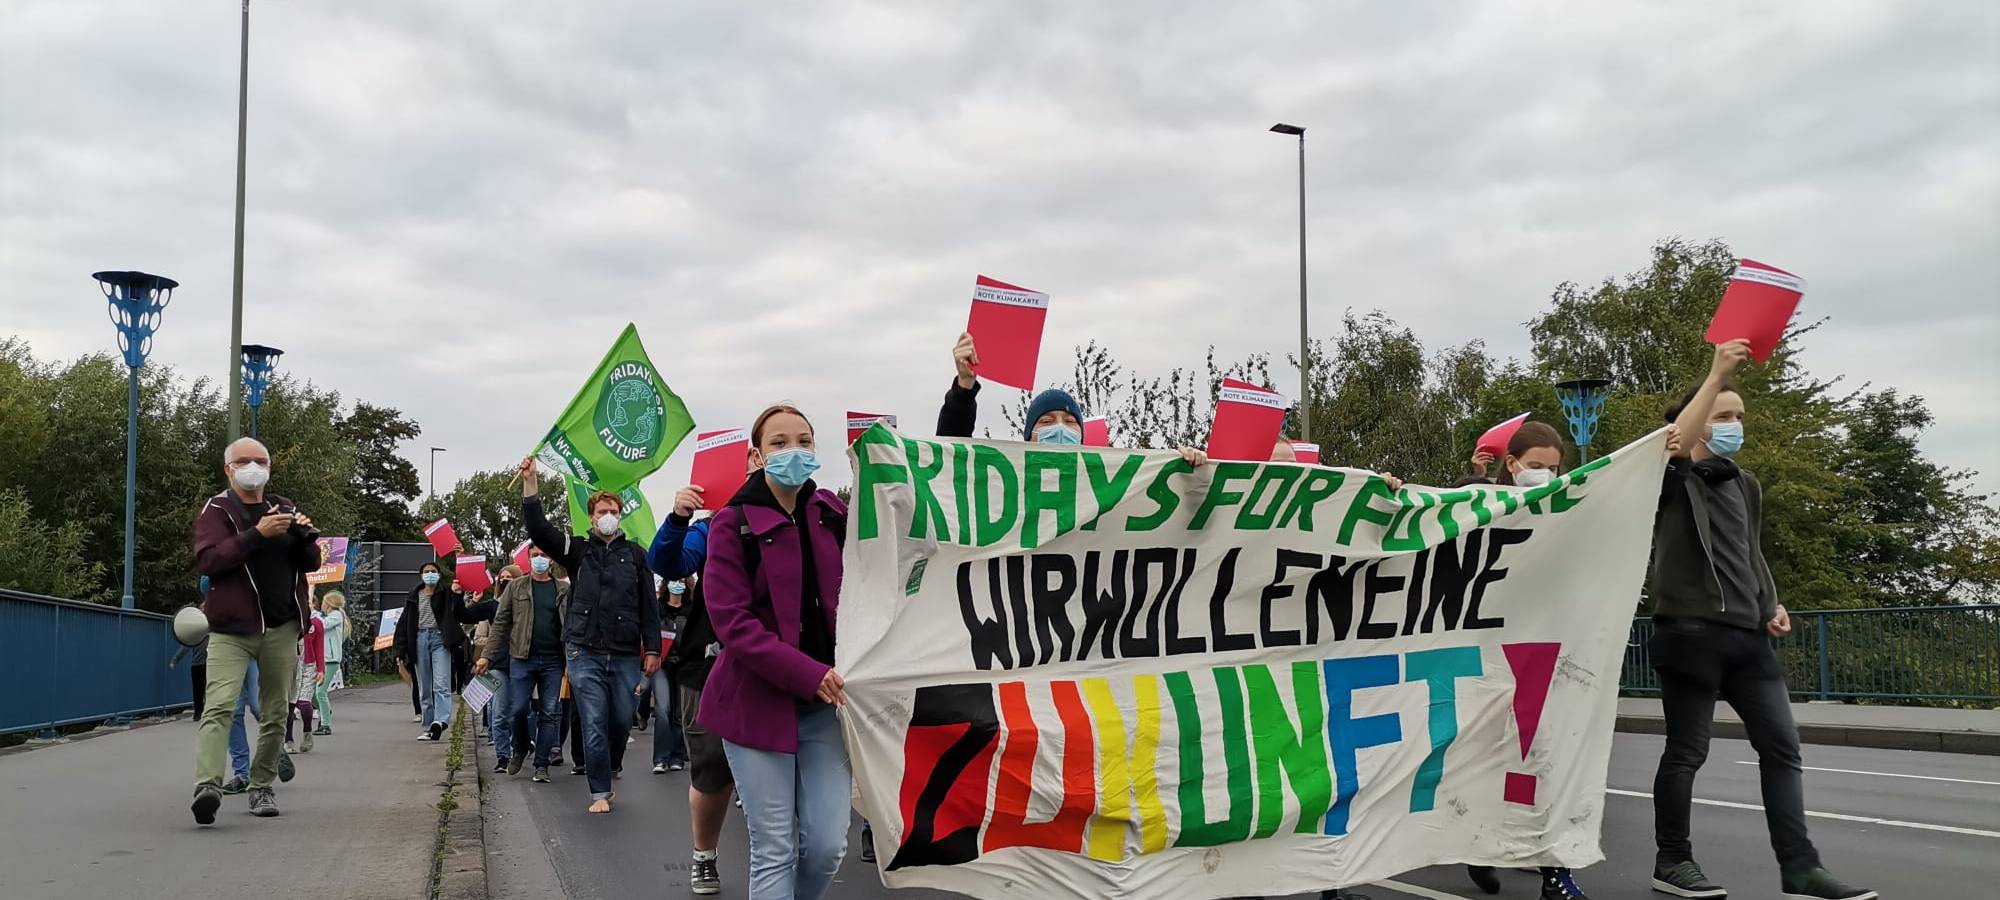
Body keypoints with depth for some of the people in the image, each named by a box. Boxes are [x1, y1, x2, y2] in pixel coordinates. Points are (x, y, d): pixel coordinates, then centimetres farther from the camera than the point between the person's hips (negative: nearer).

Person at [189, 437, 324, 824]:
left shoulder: (285, 509, 14)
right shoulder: (217, 509, 2)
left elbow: (311, 563, 14)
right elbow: (207, 561, -13)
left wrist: (303, 534, -7)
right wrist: (257, 534, -22)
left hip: (281, 628, 4)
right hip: (230, 628, -4)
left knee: (274, 714, 7)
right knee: (219, 707, -18)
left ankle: (262, 787, 17)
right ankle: (207, 785, -27)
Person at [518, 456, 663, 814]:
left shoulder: (635, 554, 8)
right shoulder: (578, 550, 9)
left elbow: (649, 605, 7)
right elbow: (538, 530, -5)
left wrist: (652, 649, 0)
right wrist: (531, 483, -14)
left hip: (625, 654, 1)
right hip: (585, 653, -1)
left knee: (622, 722, 8)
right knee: (594, 726, -2)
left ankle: (611, 768, 36)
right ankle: (601, 792, 6)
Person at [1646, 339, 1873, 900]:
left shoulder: (1746, 485, 20)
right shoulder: (1673, 480, -2)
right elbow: (1674, 445, -25)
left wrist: (1771, 604, 11)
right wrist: (1717, 375, -27)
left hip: (1746, 634, 7)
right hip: (1690, 630, -7)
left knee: (1781, 746, 2)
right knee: (1687, 751, -1)